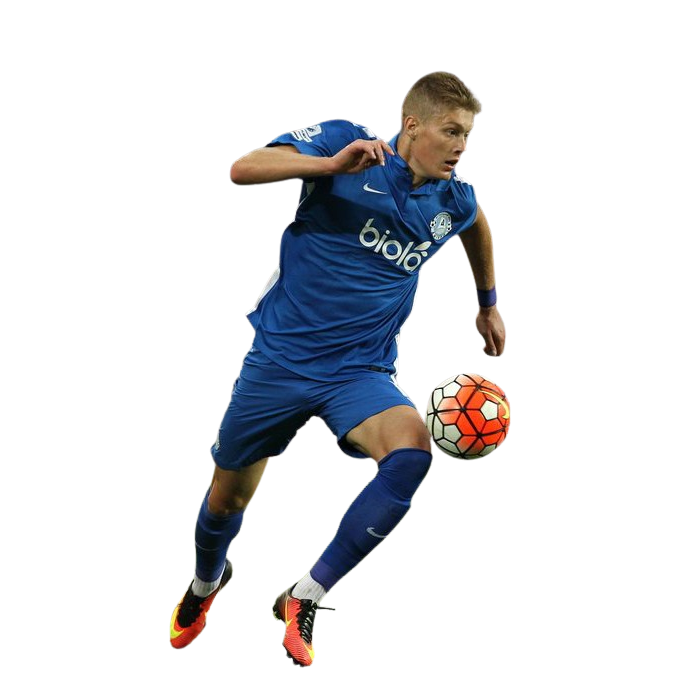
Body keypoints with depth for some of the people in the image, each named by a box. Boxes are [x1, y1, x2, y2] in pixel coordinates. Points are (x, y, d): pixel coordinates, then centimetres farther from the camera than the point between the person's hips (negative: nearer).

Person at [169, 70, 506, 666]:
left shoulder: (455, 198, 1)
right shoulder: (345, 142, -12)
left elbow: (478, 227, 27)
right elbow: (243, 170, -24)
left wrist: (489, 304, 37)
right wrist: (334, 164, -36)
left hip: (362, 371, 2)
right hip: (282, 356, -2)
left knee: (412, 452, -30)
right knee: (227, 499, 12)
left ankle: (303, 599, -17)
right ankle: (207, 583, 50)